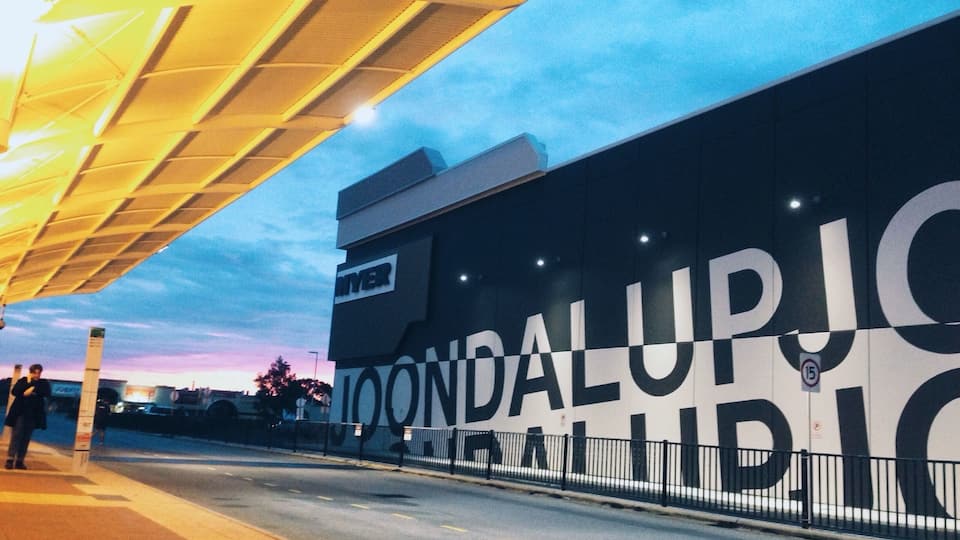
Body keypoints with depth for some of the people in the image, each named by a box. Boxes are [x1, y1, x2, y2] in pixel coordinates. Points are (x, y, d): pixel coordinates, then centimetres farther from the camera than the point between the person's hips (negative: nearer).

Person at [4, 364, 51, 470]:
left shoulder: (43, 383, 7)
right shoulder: (22, 380, 4)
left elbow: (47, 393, -11)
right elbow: (14, 392, -12)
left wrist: (33, 388, -16)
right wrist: (28, 383, -13)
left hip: (33, 415, 2)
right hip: (20, 413, -2)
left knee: (26, 438, 3)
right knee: (16, 436, -7)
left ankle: (19, 461, 6)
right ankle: (10, 460, -8)